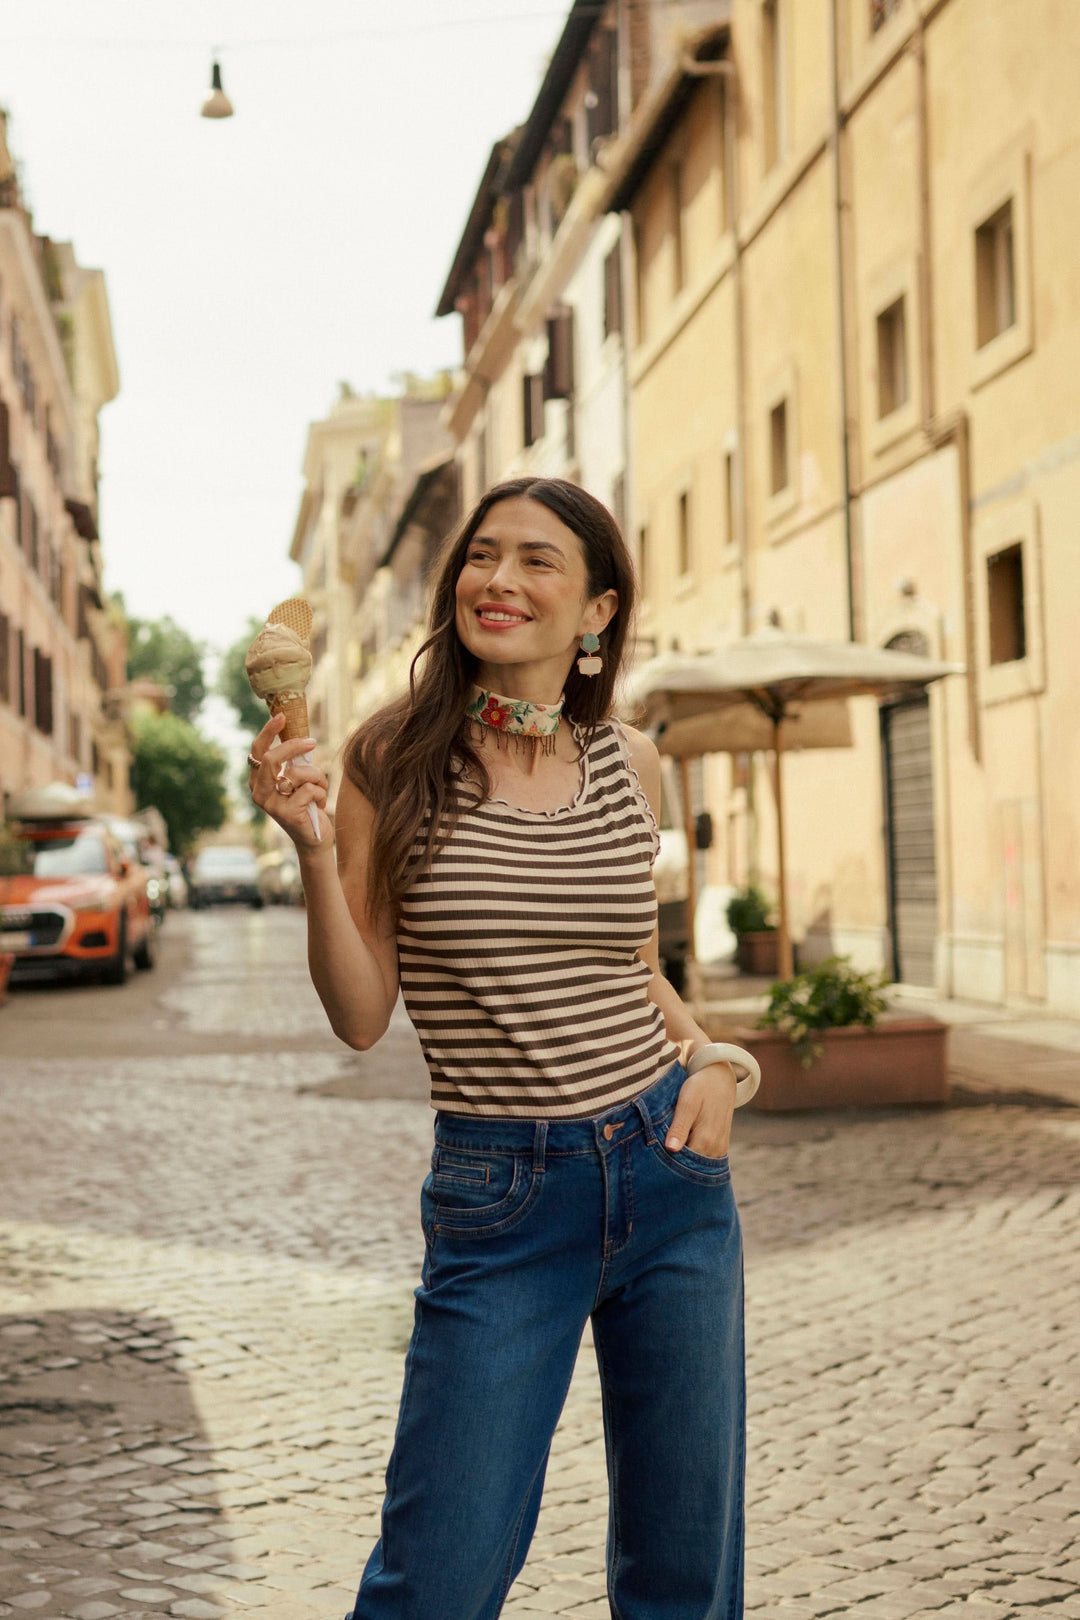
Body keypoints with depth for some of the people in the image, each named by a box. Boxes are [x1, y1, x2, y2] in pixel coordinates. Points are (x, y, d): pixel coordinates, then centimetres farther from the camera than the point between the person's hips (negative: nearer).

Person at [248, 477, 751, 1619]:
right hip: (499, 1202, -3)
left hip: (669, 1173, 3)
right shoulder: (395, 760, -5)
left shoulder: (630, 763, 4)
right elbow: (361, 1017, -5)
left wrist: (706, 1055, 1)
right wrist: (315, 848, -17)